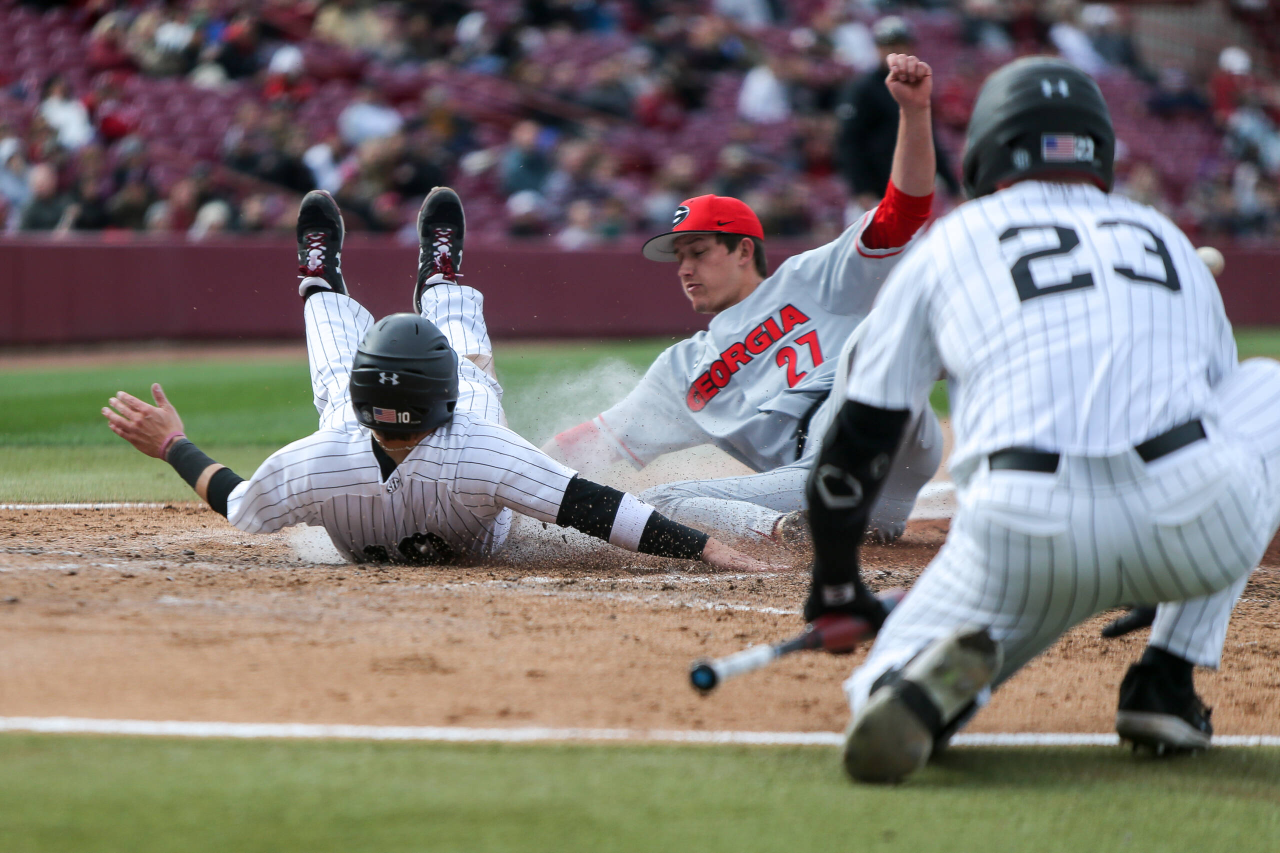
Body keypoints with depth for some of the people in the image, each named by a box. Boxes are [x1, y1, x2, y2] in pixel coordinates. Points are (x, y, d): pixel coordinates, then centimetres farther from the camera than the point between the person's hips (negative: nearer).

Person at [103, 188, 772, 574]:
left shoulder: (310, 468, -46)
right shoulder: (476, 457, -52)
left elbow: (238, 507, -25)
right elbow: (592, 508, -51)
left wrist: (173, 446, -13)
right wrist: (705, 548, -51)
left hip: (361, 552, 1)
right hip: (477, 548, -1)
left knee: (337, 375, 27)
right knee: (470, 364, 25)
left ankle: (321, 284, 61)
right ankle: (440, 279, 59)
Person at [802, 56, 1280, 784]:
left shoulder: (948, 244, 22)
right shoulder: (1167, 237, 30)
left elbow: (858, 443, 22)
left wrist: (835, 586, 38)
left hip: (1025, 541, -1)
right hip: (1194, 531, 1)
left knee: (891, 694, 21)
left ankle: (938, 676, -21)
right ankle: (1167, 682, 18)